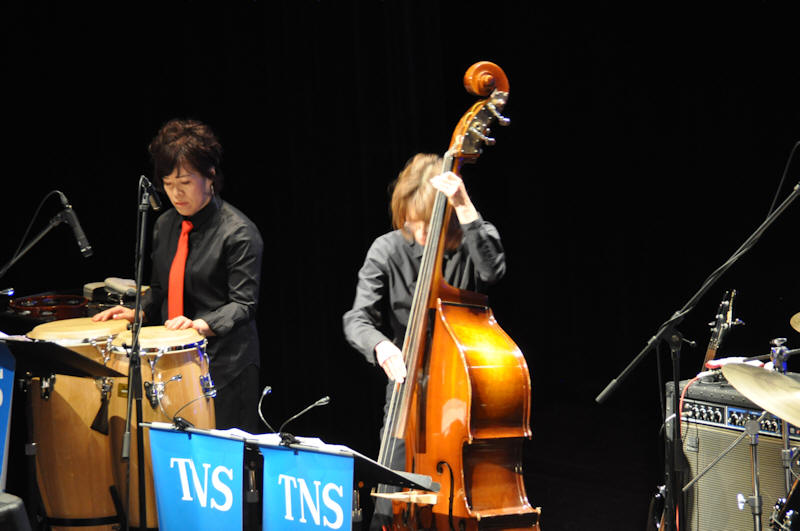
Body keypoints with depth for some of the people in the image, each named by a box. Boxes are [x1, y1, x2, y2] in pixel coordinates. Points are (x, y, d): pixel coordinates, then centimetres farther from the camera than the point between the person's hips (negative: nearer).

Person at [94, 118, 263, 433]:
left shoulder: (239, 234, -10)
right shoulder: (165, 226, 12)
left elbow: (243, 305, -14)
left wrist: (202, 325, -29)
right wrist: (138, 312, 5)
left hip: (225, 363, -6)